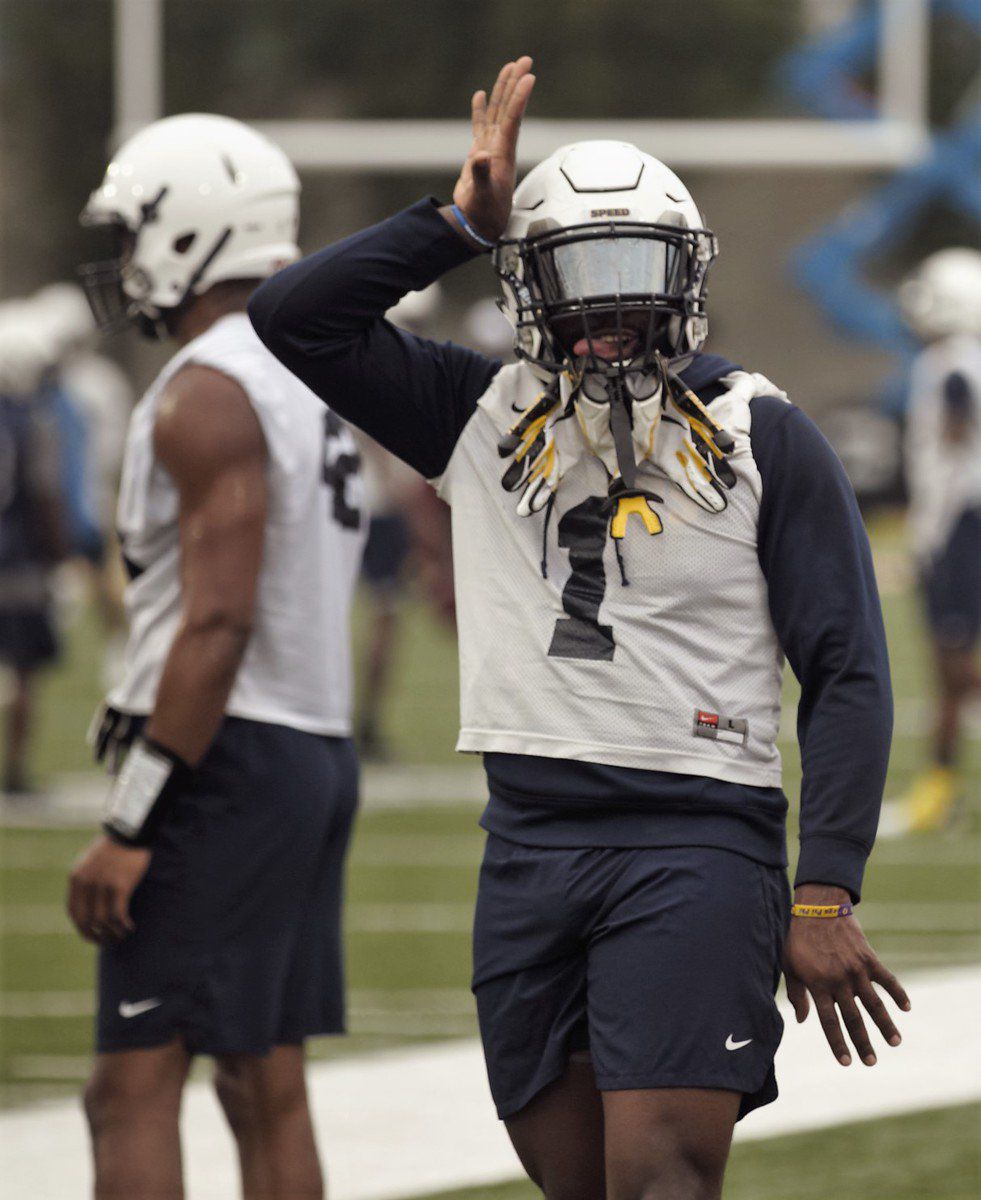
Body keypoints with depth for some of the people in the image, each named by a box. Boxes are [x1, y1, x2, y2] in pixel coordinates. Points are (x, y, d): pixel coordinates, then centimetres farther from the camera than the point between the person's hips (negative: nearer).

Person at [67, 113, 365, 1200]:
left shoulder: (210, 395, -14)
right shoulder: (314, 383, 16)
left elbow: (217, 623, -22)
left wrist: (130, 826, -21)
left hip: (223, 755, -10)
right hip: (317, 746, 10)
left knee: (133, 1088, -10)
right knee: (263, 1086, 11)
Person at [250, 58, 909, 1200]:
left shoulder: (760, 438, 1)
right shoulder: (480, 415, 11)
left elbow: (846, 675, -1)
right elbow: (293, 316, 4)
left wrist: (824, 899, -9)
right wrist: (461, 220, 0)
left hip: (695, 845, -4)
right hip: (530, 843, 4)